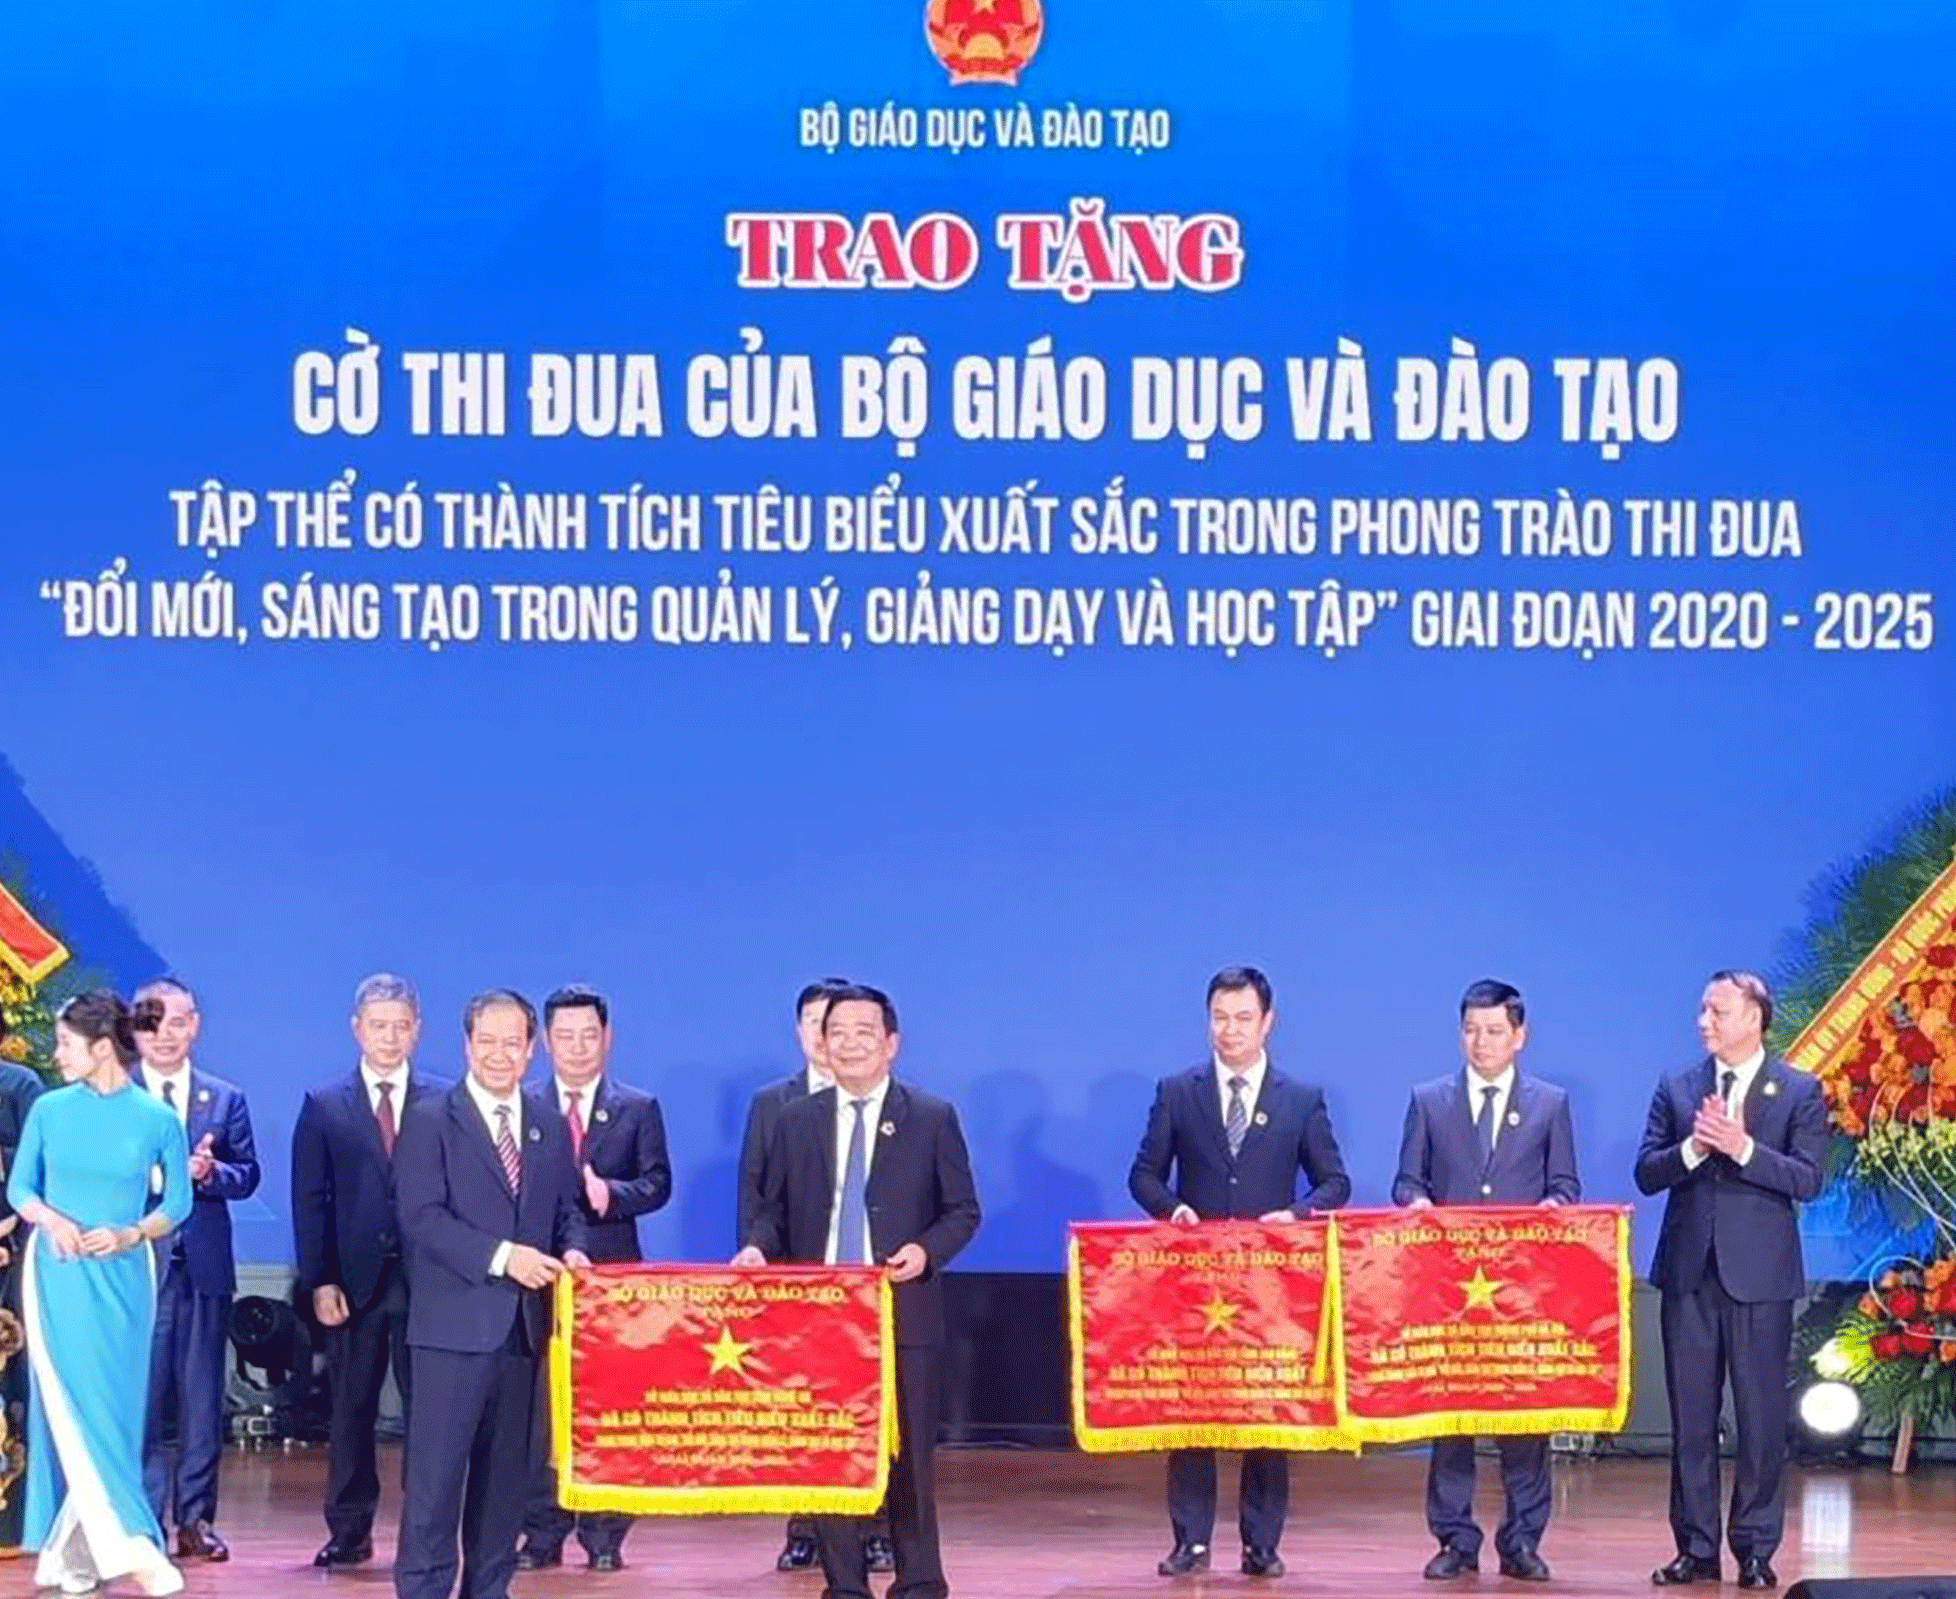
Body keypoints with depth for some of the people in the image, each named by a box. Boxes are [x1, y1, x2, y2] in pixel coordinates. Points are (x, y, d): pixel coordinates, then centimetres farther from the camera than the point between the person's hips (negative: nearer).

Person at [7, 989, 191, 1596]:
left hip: (123, 1277, 0)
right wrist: (52, 1219, -12)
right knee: (72, 1409, -9)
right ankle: (128, 1545, -9)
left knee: (110, 1410, 2)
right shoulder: (50, 1109, 1)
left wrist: (129, 1235, -12)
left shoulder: (157, 1120, -2)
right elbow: (19, 1187, 8)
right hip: (58, 1273, 0)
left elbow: (177, 1203, 5)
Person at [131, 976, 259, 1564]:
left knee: (202, 1401, 6)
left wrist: (209, 1172, -15)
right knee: (141, 1398, -1)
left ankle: (194, 1519, 13)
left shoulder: (226, 1100, 11)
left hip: (204, 1267, 3)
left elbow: (247, 1176, 5)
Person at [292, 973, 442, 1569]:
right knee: (351, 1412, 6)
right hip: (353, 1282, 1)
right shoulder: (323, 1106, 7)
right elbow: (310, 1202, 4)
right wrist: (320, 1282, -5)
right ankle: (349, 1531, 13)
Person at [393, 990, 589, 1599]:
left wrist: (571, 1250, -3)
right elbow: (422, 1216, -12)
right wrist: (501, 1256, -19)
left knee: (509, 1470, 10)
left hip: (527, 1325, 5)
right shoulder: (430, 1120, -3)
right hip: (455, 1324, -5)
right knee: (437, 1469, -5)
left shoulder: (549, 1127, 14)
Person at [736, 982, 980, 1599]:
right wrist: (758, 1247, -8)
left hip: (904, 1312, -2)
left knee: (909, 1453, 1)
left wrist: (926, 1250, -14)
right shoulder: (796, 1120, 10)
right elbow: (773, 1209, 12)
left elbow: (962, 1211, 4)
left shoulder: (932, 1118, 3)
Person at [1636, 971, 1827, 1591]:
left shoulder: (1799, 1092, 1)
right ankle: (1696, 1548, 13)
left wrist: (1743, 1149, -20)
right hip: (1689, 1273, 3)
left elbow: (1808, 1178, -9)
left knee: (1762, 1418, 1)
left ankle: (1756, 1551, 9)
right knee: (1690, 1417, 6)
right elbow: (1646, 1173, 3)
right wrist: (1691, 1149, -15)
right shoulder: (1676, 1089, 9)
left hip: (1759, 1275, -3)